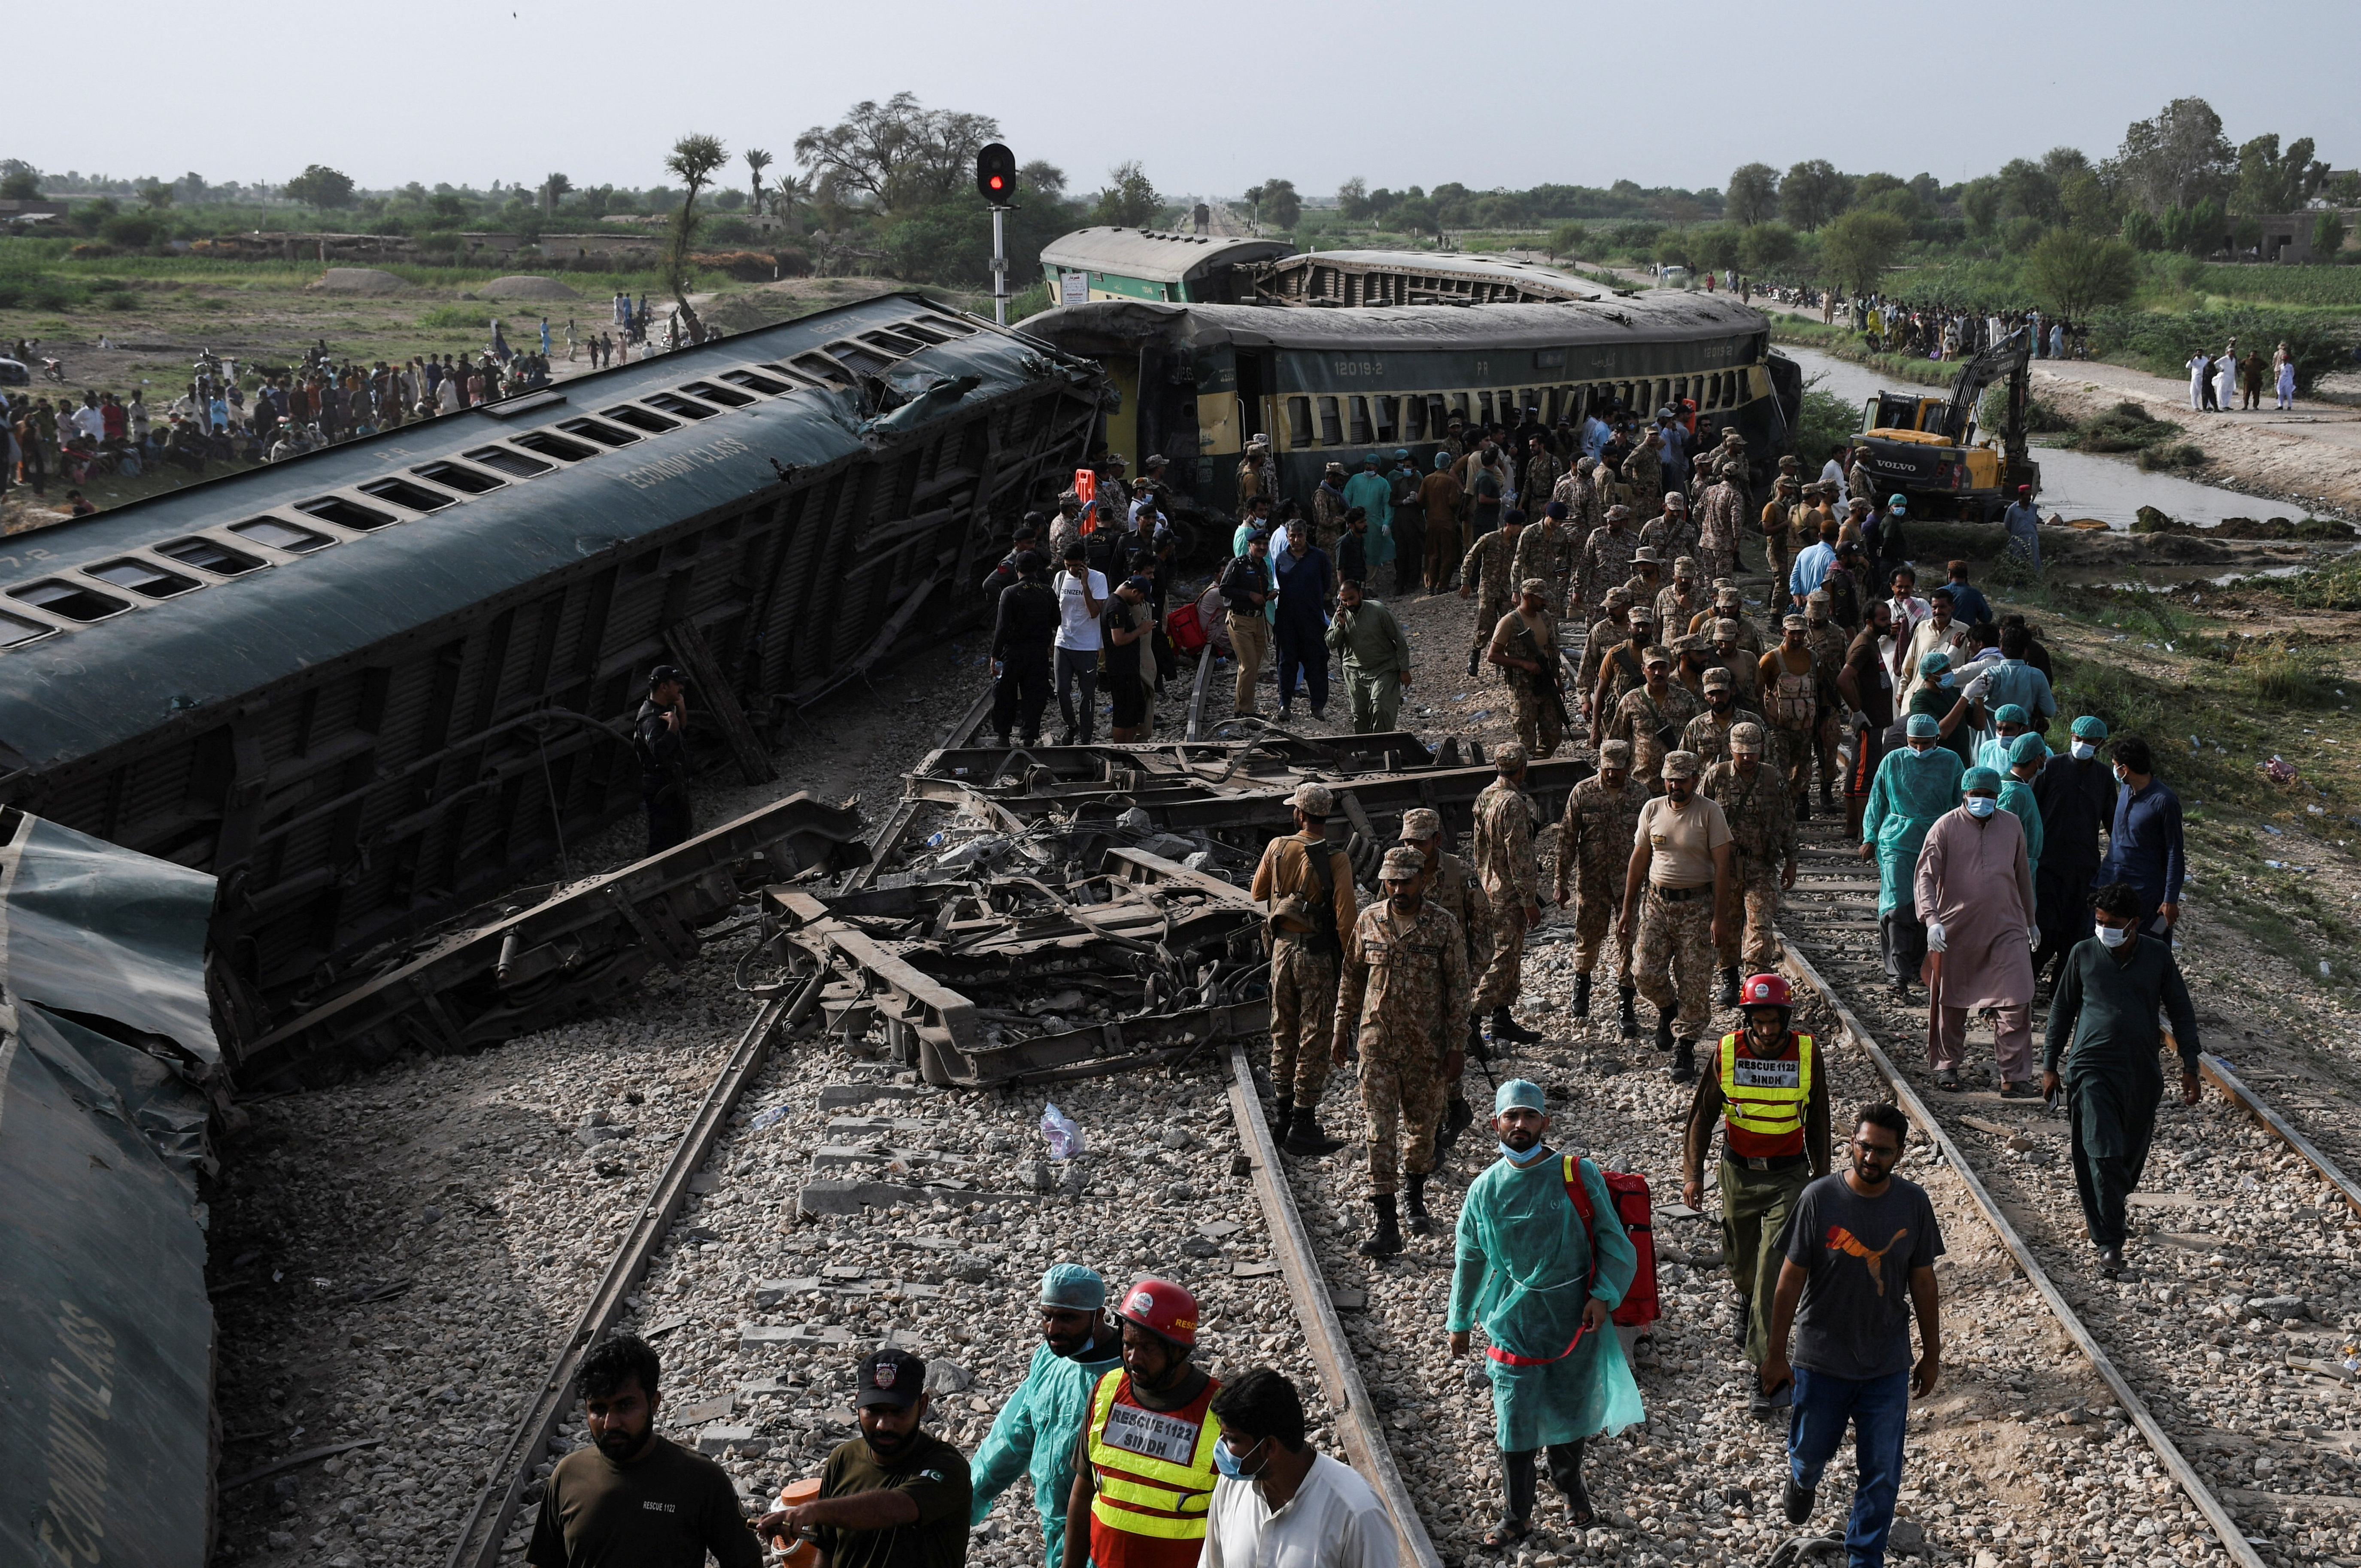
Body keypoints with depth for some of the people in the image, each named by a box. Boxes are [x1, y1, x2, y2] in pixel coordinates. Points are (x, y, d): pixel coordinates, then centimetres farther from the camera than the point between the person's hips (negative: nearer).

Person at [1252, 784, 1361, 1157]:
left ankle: (1285, 1113, 26)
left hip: (1282, 948, 5)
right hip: (1317, 954, -4)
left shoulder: (1277, 849, -4)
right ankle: (1302, 1124, 4)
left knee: (1284, 1032, 17)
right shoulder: (1335, 861, -17)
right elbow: (1346, 919, -18)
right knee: (1314, 1037, 3)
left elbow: (1257, 894, 12)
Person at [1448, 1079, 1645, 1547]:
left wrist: (1604, 1295, -15)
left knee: (1571, 1409, 15)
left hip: (1575, 1315, 0)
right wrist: (1459, 1321, 15)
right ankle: (1517, 1516, 17)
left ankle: (1570, 1486, 43)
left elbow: (1613, 1241, -2)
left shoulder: (1579, 1175, -9)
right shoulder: (1485, 1189, -3)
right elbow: (1468, 1259, 9)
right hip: (1515, 1320, 0)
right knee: (1516, 1420, 1)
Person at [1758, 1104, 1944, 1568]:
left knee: (1881, 1474, 7)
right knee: (1811, 1451, 19)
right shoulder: (1819, 1198, -15)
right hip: (1821, 1360, -1)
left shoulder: (1913, 1203, -8)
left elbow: (1923, 1283, 2)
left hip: (1888, 1366, 1)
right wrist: (1776, 1353, -5)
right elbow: (1791, 1278, -8)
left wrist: (1932, 1355, 7)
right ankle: (1803, 1480, 54)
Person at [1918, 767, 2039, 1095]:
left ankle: (2015, 1076, -3)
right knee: (1950, 1003, 11)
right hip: (1956, 931, -2)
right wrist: (1931, 920, -23)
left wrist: (2030, 920, 26)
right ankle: (1946, 1065, 29)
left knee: (2016, 1004, -8)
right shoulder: (1946, 828, -5)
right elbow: (1925, 877, -9)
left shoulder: (2012, 827, 7)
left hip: (2006, 931, 2)